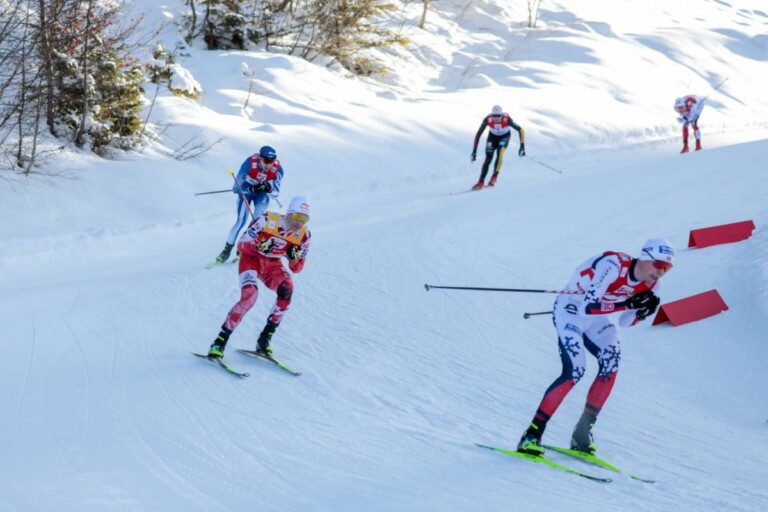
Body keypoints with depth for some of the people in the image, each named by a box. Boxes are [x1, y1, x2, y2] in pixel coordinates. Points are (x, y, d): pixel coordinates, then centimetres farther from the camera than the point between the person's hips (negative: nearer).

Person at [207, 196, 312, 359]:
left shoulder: (303, 235, -10)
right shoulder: (267, 220, -23)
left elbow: (297, 269, -2)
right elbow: (241, 245, -19)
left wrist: (294, 258, -25)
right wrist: (260, 246, -39)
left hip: (272, 265, 4)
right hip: (251, 258, -4)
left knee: (287, 290, -28)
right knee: (249, 296, -31)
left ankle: (265, 338, -16)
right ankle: (220, 341, -21)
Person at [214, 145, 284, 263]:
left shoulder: (277, 169, -27)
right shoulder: (250, 163, -33)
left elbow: (275, 194, -19)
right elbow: (238, 187, -26)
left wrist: (269, 189, -42)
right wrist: (252, 189, -43)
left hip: (262, 193, 2)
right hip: (246, 190, -2)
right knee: (241, 220, -12)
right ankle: (227, 249, 1)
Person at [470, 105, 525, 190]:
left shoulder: (507, 119, -35)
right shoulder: (487, 119, -32)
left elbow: (520, 130, -25)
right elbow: (478, 135, -23)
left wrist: (522, 146, -31)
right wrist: (474, 151, -24)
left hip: (505, 136, -1)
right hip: (493, 136, 1)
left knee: (500, 152, -28)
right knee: (488, 159, -10)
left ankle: (494, 177, -18)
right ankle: (481, 182, 0)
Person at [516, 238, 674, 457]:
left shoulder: (651, 286, -10)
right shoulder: (613, 266, -33)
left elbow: (625, 322, 2)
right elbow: (586, 308, -36)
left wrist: (642, 311, -19)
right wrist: (628, 303, -40)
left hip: (594, 316, 7)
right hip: (570, 308, -7)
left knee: (611, 361, -16)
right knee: (574, 370, -22)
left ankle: (584, 431, -6)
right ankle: (532, 434, -15)